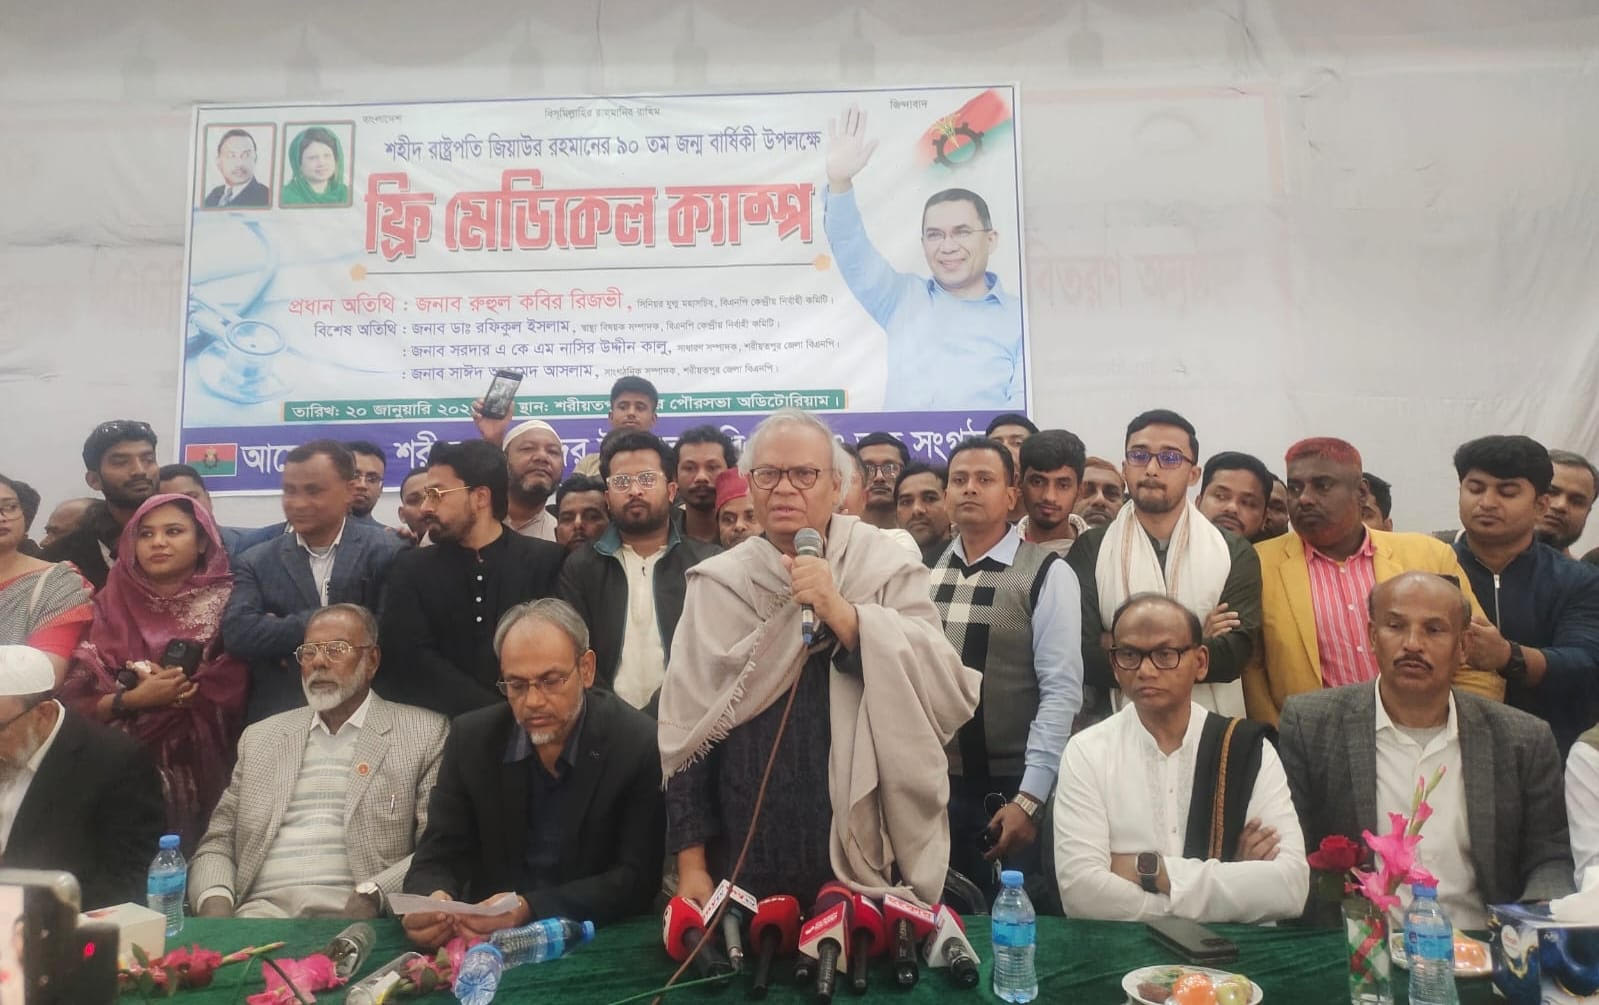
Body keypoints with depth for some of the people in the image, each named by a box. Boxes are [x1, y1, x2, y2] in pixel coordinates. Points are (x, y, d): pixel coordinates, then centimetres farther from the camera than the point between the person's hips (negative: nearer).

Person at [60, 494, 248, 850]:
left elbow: (229, 692, -8)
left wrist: (162, 690, -13)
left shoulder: (225, 600, -1)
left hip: (201, 772, -2)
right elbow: (75, 698, 1)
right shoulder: (113, 604, 6)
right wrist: (133, 699, -14)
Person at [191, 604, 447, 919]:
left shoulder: (426, 734, 4)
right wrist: (215, 903, -3)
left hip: (355, 916, -2)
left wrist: (372, 896, -17)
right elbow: (217, 844, 18)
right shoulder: (259, 737, 19)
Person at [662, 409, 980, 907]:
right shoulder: (717, 584, 1)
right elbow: (686, 730, 2)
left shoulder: (888, 569, -2)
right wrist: (691, 863, 0)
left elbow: (948, 692, -12)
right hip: (746, 862, 2)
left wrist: (842, 613, -21)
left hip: (868, 855, -1)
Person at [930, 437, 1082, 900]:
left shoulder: (1047, 575, -8)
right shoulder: (925, 575, 5)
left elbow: (1062, 692, -12)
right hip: (934, 787, 4)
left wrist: (1028, 798, -15)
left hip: (1012, 791, -4)